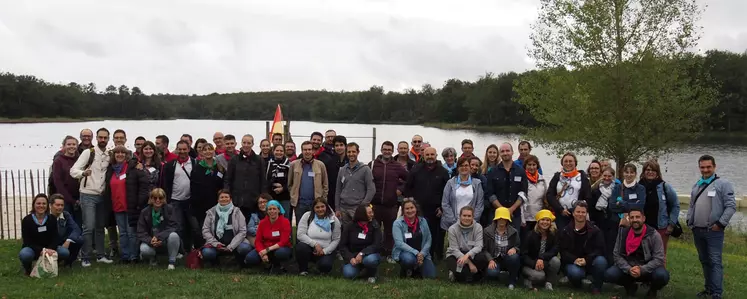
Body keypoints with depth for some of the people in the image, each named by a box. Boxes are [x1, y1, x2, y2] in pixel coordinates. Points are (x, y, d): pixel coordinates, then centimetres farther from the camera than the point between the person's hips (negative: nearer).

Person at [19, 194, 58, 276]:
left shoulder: (52, 219, -3)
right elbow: (27, 241, -13)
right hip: (32, 249, -3)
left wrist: (50, 249, -28)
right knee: (24, 254, -38)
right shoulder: (27, 220, -10)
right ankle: (27, 268, 0)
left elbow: (54, 238, -6)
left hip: (48, 249, 3)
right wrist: (41, 250, -30)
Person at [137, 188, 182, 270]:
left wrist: (158, 237, -30)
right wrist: (150, 241, -27)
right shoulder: (145, 212, -2)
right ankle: (152, 258, 8)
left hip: (166, 241, -1)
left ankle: (172, 262, -14)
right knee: (144, 250, -31)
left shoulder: (170, 209, -8)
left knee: (173, 235, -34)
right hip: (151, 241, 1)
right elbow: (141, 232, -6)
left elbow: (174, 227, -16)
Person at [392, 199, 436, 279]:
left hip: (421, 254, 4)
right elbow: (399, 243, -18)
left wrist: (422, 254, -16)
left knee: (431, 275, -13)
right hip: (404, 252, -3)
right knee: (409, 258, -38)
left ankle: (416, 268, 20)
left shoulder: (423, 221, 1)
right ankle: (404, 272, -2)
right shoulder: (398, 223, -10)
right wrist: (416, 253, -26)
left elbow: (428, 240, 2)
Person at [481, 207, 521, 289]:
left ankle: (512, 281, -7)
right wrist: (490, 260, -19)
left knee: (514, 257, -33)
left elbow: (519, 246, 7)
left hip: (507, 259, 2)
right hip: (494, 259, -1)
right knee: (491, 272, -33)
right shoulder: (487, 231, -3)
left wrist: (514, 249, -18)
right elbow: (484, 249, -4)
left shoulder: (514, 232, 2)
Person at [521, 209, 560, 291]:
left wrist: (542, 258, -31)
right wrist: (535, 264, -26)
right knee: (540, 275, -34)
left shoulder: (554, 233, -5)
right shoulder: (531, 235, -10)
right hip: (530, 264, -3)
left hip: (545, 264, 3)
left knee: (556, 260, -29)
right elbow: (523, 255, -11)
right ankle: (528, 279, 1)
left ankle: (549, 282, -7)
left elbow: (554, 251, -15)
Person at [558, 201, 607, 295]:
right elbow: (563, 251, -4)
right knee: (575, 272, -35)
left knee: (601, 261, -32)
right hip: (573, 262, -1)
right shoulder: (565, 231, 1)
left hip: (590, 262, 1)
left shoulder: (594, 230, -1)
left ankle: (596, 287, -8)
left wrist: (587, 260, -25)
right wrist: (574, 260, -24)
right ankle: (577, 285, 5)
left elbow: (599, 249, -8)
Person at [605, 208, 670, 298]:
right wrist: (628, 269, -23)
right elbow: (617, 255, -5)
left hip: (648, 270, -2)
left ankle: (653, 289, 5)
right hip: (628, 269, 2)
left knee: (662, 276, -34)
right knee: (609, 275, -24)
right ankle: (630, 286, 10)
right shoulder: (623, 233, -5)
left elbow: (658, 259, -16)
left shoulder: (654, 235, -13)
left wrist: (642, 270, -30)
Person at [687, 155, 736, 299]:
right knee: (704, 261, 15)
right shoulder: (697, 185, 14)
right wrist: (689, 220, 9)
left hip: (713, 231, -7)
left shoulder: (723, 184, -6)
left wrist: (720, 223, -15)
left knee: (715, 262, -7)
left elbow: (731, 206, -11)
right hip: (697, 231, 7)